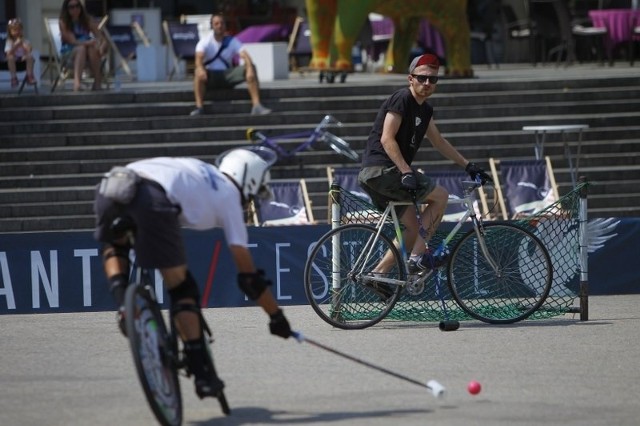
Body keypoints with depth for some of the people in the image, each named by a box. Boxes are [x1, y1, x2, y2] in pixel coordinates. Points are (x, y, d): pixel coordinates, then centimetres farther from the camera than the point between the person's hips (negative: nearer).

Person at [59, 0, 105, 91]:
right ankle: (76, 82, -54)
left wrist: (102, 45, -28)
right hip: (69, 52, -3)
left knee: (92, 49, -33)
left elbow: (99, 36, -3)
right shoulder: (63, 22, -7)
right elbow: (72, 41, -17)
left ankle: (98, 81, -32)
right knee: (81, 48, -37)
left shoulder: (87, 19, 3)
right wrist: (89, 42, -35)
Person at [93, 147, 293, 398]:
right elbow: (248, 277, 20)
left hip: (111, 185, 5)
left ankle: (123, 305, 14)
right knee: (182, 289, 9)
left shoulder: (199, 171, 38)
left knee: (115, 246, 37)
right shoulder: (229, 197, 23)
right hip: (154, 200, -5)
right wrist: (277, 316, 29)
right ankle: (202, 373, 5)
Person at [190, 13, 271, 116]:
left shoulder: (232, 41, 2)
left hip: (227, 76, 2)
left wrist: (249, 68, -35)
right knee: (198, 73, -37)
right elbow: (199, 58, -24)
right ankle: (199, 107, -40)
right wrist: (200, 68, -48)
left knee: (251, 68, -21)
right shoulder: (205, 42, -6)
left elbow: (245, 56, -12)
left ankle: (256, 105, -28)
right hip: (211, 76, -2)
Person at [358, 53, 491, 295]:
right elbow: (387, 139, -19)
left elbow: (439, 142, 29)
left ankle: (378, 274, 6)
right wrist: (406, 172, -27)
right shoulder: (402, 100, -11)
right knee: (440, 196, -5)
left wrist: (468, 166, 27)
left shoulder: (424, 110, 18)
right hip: (381, 169, -10)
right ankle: (418, 257, -8)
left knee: (414, 227, 9)